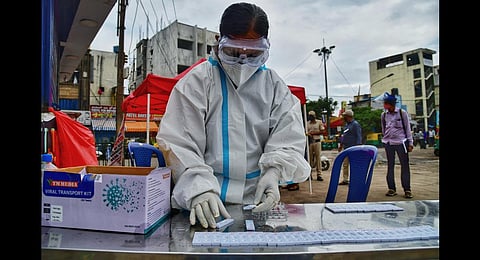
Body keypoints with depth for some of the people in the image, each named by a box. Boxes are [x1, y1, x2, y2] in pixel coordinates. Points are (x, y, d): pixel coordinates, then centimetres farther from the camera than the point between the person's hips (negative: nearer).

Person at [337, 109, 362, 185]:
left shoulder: (355, 124, -10)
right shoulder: (347, 124, 17)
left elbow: (358, 136, -14)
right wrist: (341, 145, 23)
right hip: (346, 148, 9)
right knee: (345, 164, 11)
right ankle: (345, 179, 18)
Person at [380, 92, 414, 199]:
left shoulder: (402, 113, -2)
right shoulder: (384, 114, 6)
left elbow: (407, 128, 1)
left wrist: (410, 143, 0)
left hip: (401, 142, -3)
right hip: (388, 143, 3)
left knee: (405, 166, -1)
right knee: (390, 166, 6)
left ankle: (407, 190, 6)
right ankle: (392, 189, 14)